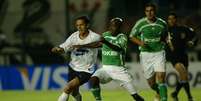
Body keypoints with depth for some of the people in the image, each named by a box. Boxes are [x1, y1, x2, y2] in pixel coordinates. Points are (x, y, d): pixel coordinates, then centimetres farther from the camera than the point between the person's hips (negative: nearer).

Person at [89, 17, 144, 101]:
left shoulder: (122, 37, -8)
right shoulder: (105, 35, 7)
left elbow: (118, 48, -28)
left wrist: (105, 42, -42)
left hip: (118, 69, -4)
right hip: (105, 68, 4)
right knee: (93, 79, -26)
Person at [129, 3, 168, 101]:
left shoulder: (162, 23, -1)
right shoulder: (140, 23, -7)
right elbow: (132, 36, 4)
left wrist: (164, 41, 0)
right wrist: (140, 43, -13)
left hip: (159, 53, 0)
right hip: (145, 54, 0)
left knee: (161, 78, -17)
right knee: (151, 82, 8)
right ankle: (158, 93, 40)